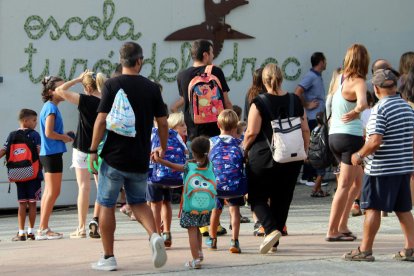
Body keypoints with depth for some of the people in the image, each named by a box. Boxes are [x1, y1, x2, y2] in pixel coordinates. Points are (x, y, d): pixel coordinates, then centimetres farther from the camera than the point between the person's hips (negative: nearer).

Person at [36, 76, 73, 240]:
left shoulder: (49, 107, 15)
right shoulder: (51, 108, -13)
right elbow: (49, 133, -20)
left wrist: (64, 136, 7)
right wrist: (64, 138, -7)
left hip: (48, 154, 10)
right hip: (53, 153, -10)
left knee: (49, 192, 11)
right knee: (53, 192, -7)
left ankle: (43, 229, 13)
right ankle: (43, 229, -6)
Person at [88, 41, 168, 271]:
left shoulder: (112, 85, -7)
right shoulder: (151, 87, 2)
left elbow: (101, 120, -12)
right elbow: (163, 122, 5)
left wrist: (93, 150, -5)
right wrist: (163, 148, 20)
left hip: (114, 157, -3)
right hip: (140, 159, 3)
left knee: (106, 205, 8)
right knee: (138, 202, 19)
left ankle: (108, 258, 9)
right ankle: (154, 235, -8)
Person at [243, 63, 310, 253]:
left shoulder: (259, 103, -9)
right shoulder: (295, 101, 4)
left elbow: (252, 132, -12)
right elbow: (305, 130, 6)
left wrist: (243, 148, 5)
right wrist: (304, 151, 17)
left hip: (263, 157, -4)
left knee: (257, 197, 8)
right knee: (282, 199, 13)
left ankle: (271, 229, -15)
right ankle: (274, 243, 15)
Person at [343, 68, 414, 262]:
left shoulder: (380, 110, -15)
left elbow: (375, 141, -24)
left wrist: (359, 155, -9)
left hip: (381, 168, -7)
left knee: (372, 208, -1)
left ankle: (365, 250, 3)